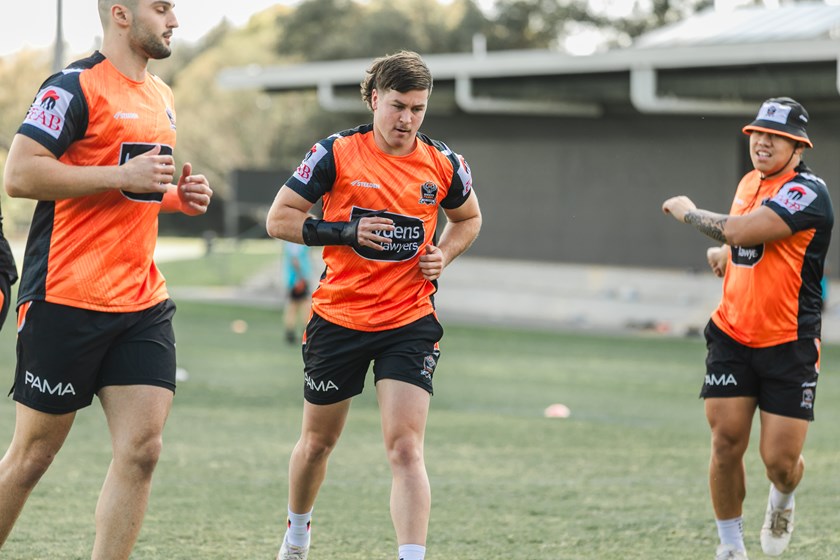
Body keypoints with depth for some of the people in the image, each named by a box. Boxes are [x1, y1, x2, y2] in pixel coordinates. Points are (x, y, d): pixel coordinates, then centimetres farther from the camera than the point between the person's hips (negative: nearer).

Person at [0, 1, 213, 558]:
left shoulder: (161, 96, 17)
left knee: (142, 449, -5)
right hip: (66, 301, -7)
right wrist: (123, 177, -19)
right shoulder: (74, 87, -10)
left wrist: (177, 195, 9)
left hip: (144, 303, 7)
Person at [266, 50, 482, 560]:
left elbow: (468, 218, 19)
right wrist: (345, 231, -18)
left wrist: (443, 255, -1)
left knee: (406, 449, -15)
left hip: (410, 322, 0)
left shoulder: (444, 164, -1)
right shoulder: (337, 153, -8)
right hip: (338, 320, 0)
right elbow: (279, 219, -5)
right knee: (318, 442, 16)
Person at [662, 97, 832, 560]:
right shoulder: (749, 183, 10)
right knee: (726, 442, -5)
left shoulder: (807, 192, -16)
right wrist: (722, 255, 6)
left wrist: (688, 212, -11)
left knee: (780, 460, -6)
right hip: (732, 335, 6)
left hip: (789, 346, -6)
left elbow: (742, 231, -27)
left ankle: (782, 501, 30)